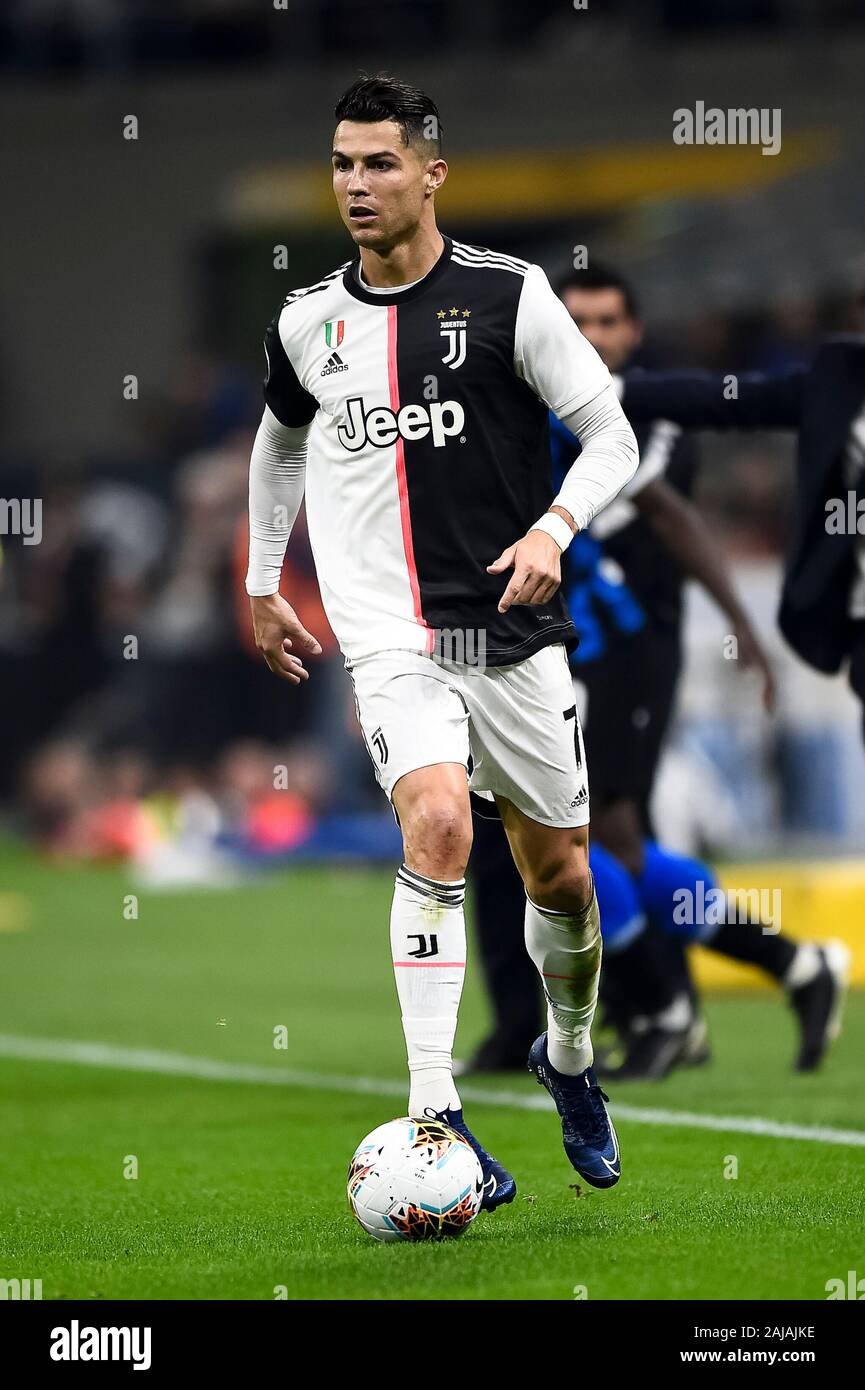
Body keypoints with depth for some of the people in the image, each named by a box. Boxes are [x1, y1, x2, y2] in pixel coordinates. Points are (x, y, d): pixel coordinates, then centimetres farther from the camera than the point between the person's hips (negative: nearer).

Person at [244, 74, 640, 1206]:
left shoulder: (509, 296, -5)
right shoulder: (308, 324, 5)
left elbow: (613, 438, -2)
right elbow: (281, 442, 26)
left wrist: (555, 528, -19)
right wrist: (261, 583, 26)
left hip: (515, 632, 0)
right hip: (389, 637, 0)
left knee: (560, 875, 9)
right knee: (437, 824, -25)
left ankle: (571, 1059, 41)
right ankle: (435, 1117, -26)